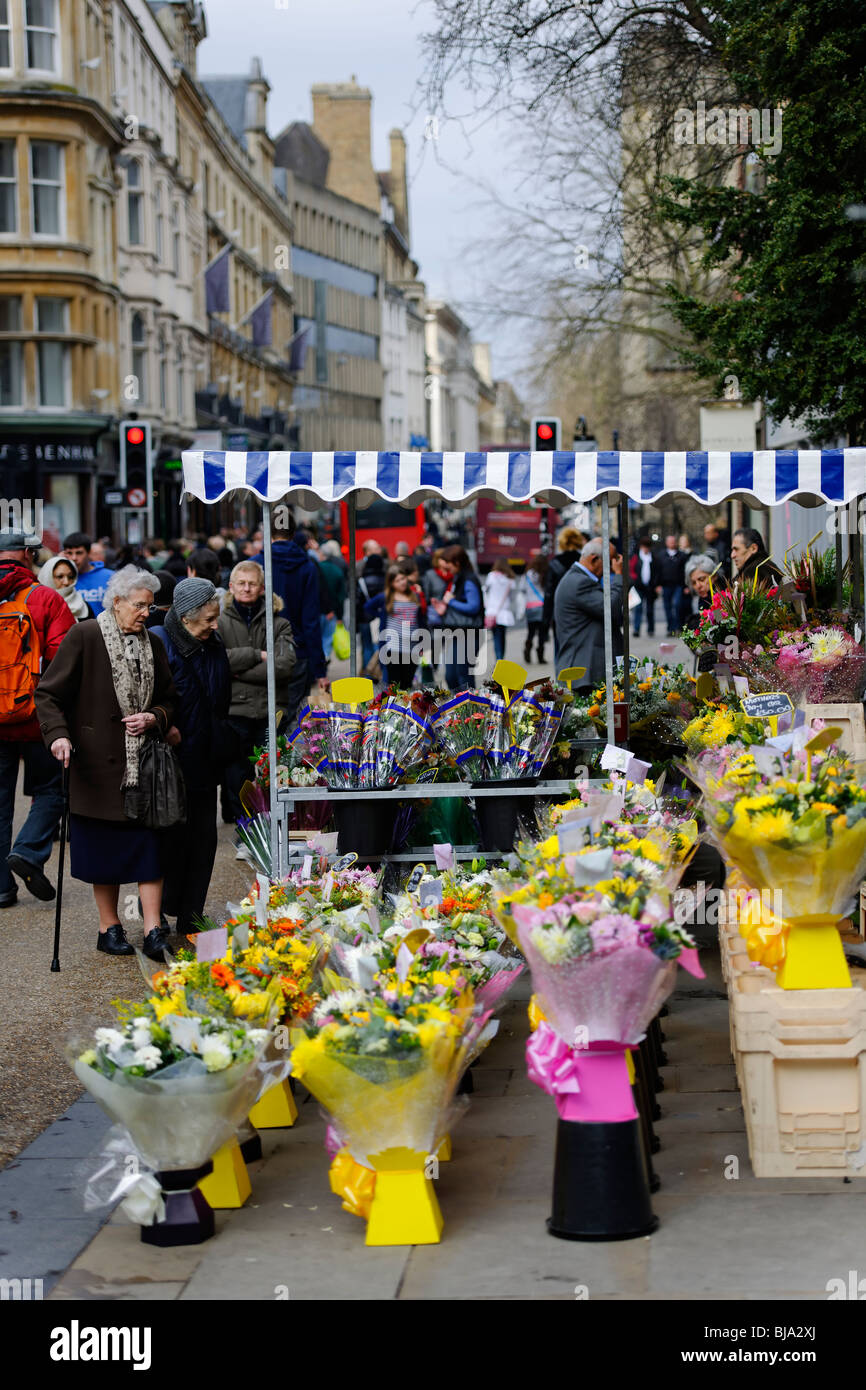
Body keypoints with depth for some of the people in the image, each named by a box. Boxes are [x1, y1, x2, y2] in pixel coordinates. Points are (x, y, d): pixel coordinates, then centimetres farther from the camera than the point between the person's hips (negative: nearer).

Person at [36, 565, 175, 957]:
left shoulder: (152, 645, 11)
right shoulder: (83, 638, -5)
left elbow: (169, 701, 18)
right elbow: (48, 694, -5)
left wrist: (154, 719, -4)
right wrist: (58, 733, -21)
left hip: (144, 763, 4)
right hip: (97, 763, -4)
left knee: (149, 846, -3)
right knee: (102, 847, 4)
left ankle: (153, 931, -1)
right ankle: (109, 928, 17)